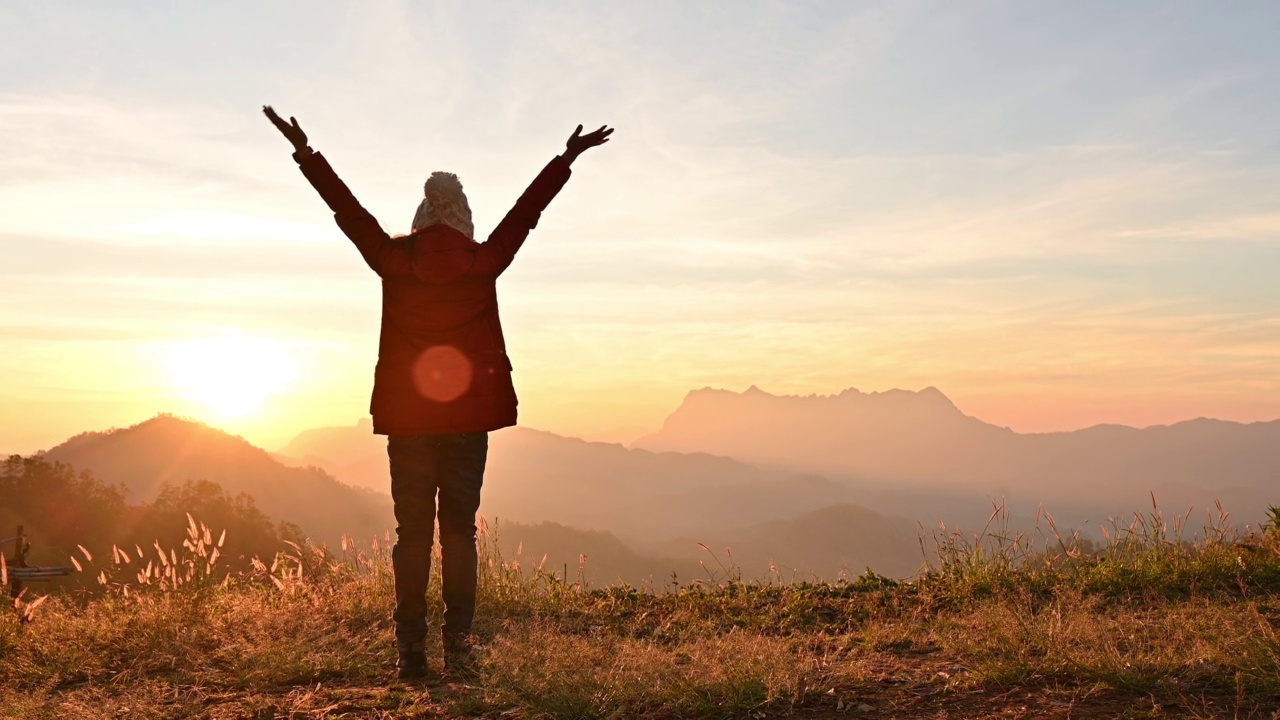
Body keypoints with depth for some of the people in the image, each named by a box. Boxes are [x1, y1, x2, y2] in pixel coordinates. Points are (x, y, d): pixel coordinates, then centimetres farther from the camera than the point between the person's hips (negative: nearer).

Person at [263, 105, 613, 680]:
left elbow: (346, 207, 7)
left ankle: (411, 651, 7)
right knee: (459, 531, 4)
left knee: (412, 533, 6)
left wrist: (304, 151, 18)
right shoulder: (483, 262, -1)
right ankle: (458, 648, 3)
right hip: (469, 415, 0)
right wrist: (568, 157, 18)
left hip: (408, 417, 1)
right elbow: (528, 208, 8)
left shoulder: (394, 261, 0)